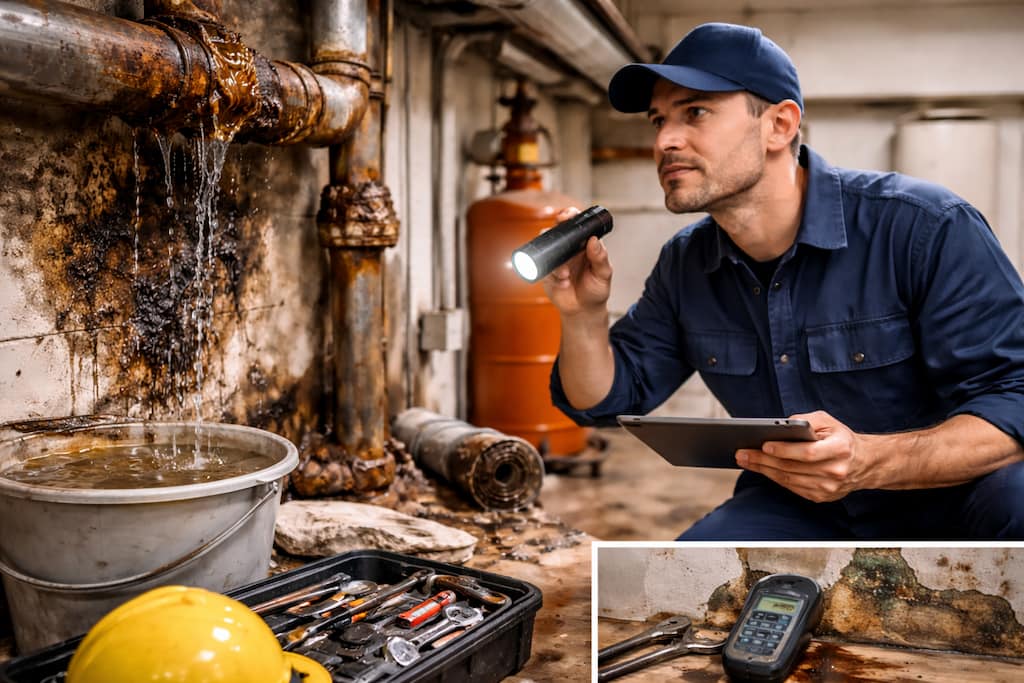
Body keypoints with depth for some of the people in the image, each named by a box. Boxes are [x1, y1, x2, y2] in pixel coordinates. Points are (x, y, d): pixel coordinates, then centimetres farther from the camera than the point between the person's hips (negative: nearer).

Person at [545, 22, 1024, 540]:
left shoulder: (925, 227, -18)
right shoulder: (685, 266, 0)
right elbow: (607, 401, 6)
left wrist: (870, 462, -39)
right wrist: (584, 316, -15)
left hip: (951, 500, -4)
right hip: (795, 510, 5)